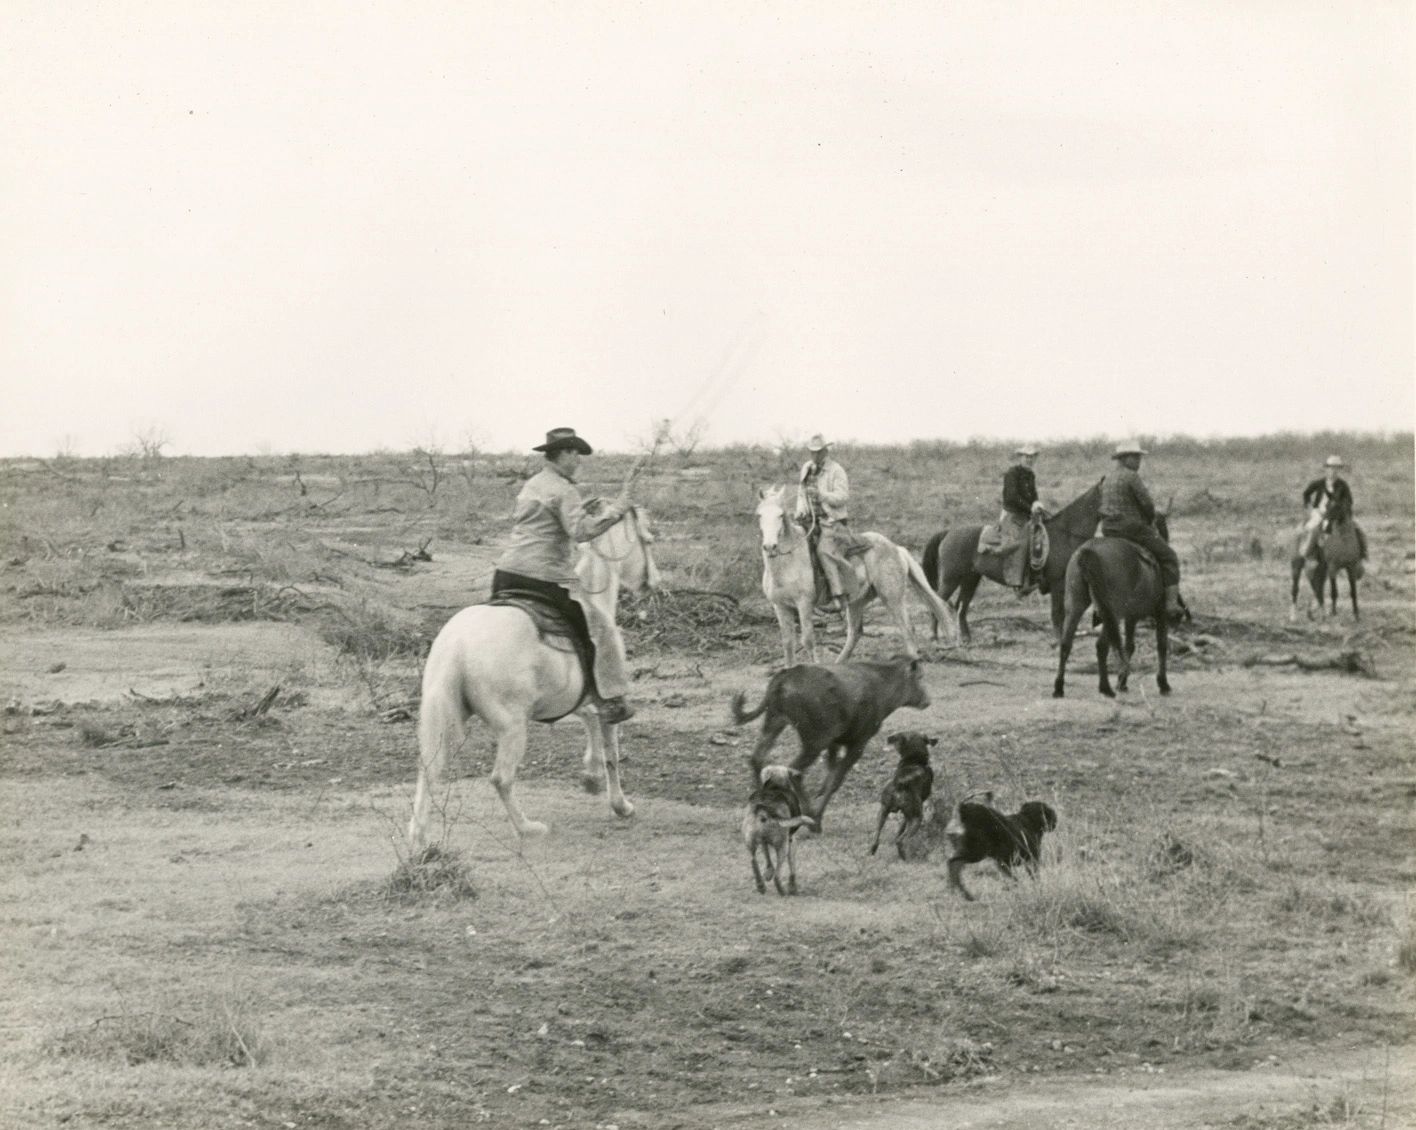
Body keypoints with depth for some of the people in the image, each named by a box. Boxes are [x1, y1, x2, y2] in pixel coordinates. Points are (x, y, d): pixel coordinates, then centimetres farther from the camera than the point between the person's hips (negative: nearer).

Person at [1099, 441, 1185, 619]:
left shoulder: (1108, 478, 14)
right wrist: (1151, 522, 6)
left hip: (1109, 530, 9)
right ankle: (1171, 603, -8)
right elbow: (1147, 504, -16)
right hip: (1132, 528, -9)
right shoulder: (1131, 476, -14)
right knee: (1169, 557, 0)